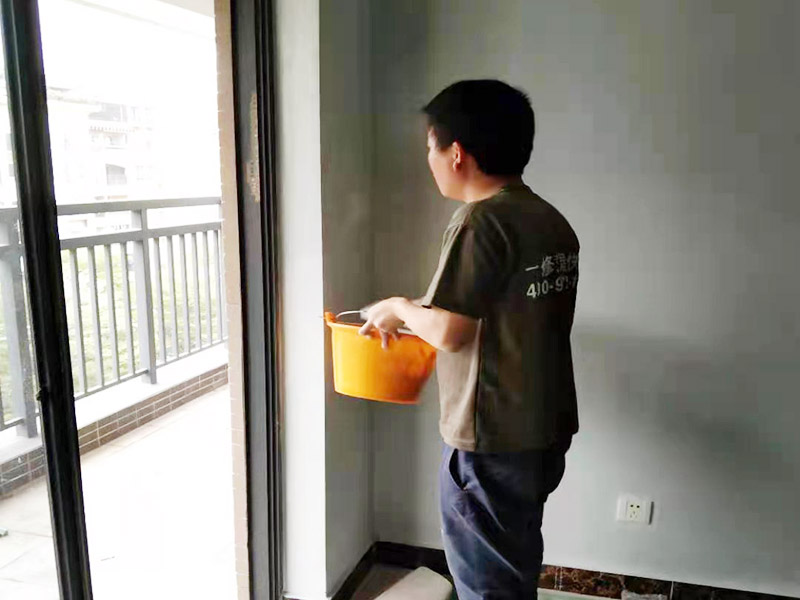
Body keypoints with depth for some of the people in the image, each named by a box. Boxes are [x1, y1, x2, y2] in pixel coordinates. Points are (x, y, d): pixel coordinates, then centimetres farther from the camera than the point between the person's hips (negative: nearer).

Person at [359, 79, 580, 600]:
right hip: (544, 431, 8)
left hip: (492, 442, -8)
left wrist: (399, 308, -3)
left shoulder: (482, 220, -20)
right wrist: (422, 310, 16)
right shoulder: (552, 221, 5)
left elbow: (450, 333, -22)